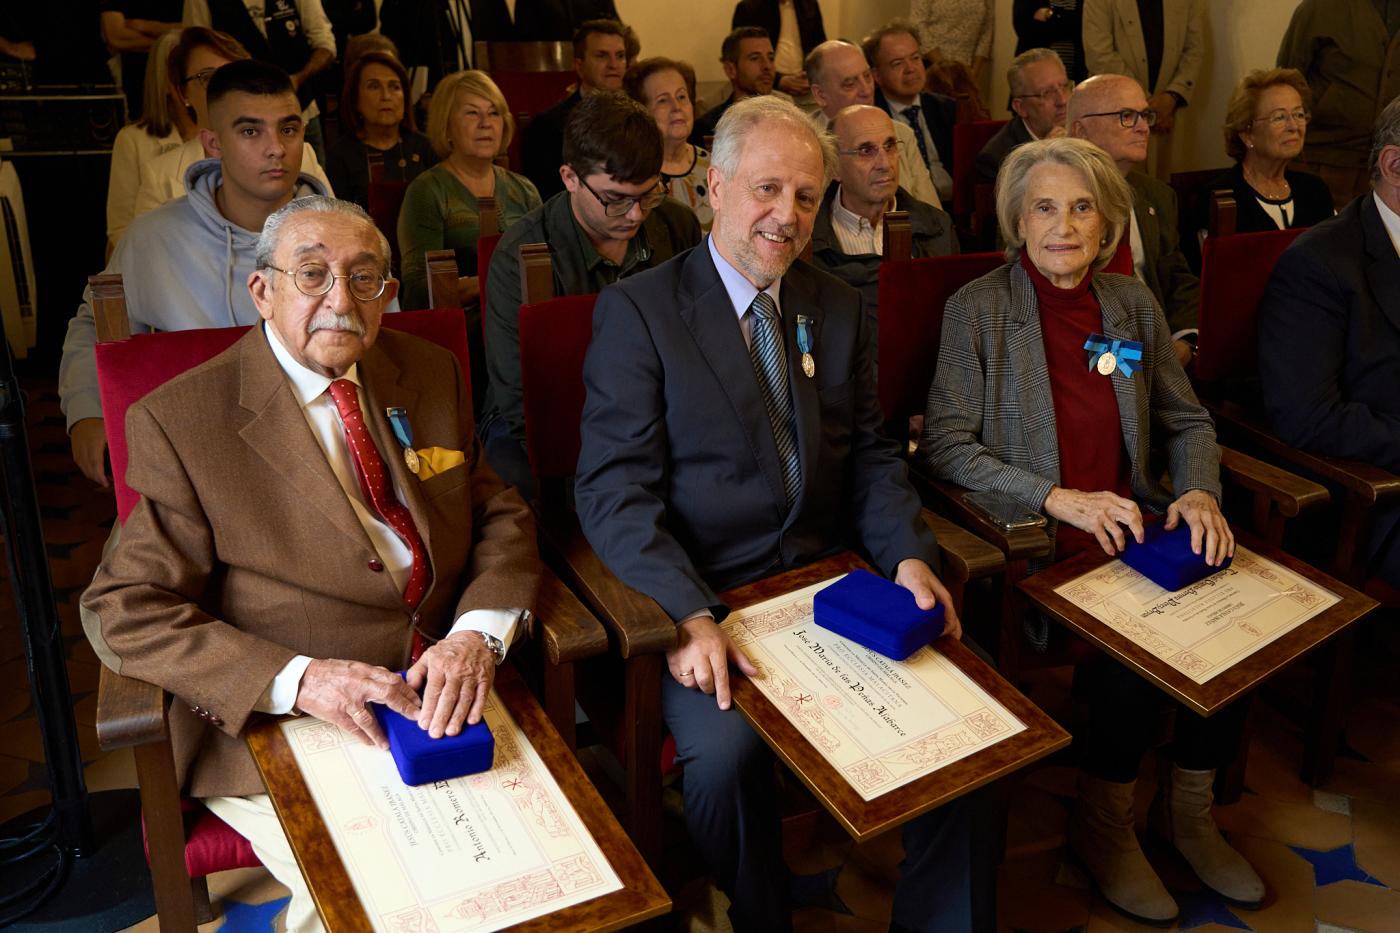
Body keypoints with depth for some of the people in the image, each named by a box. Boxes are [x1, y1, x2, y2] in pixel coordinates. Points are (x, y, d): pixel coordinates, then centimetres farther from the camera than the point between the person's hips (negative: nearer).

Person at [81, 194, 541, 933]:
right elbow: (125, 610, -10)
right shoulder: (180, 421, -7)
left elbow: (502, 518, 7)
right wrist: (297, 678, -24)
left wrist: (478, 633, -15)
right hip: (276, 724, -4)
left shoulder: (431, 376, 8)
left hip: (445, 696, 4)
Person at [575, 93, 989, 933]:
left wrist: (910, 555, -7)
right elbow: (615, 491, -12)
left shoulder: (841, 310, 12)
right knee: (727, 752, -28)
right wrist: (690, 616, -25)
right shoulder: (637, 311, -5)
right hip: (697, 598, -4)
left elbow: (868, 453, 13)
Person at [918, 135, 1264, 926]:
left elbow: (1188, 422, 17)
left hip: (1132, 528, 5)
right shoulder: (977, 309, -4)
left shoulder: (1135, 305, 9)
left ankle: (1190, 811, 8)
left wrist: (1199, 491, -4)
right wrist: (1059, 497, -19)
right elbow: (944, 445, -9)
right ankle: (1104, 828, 3)